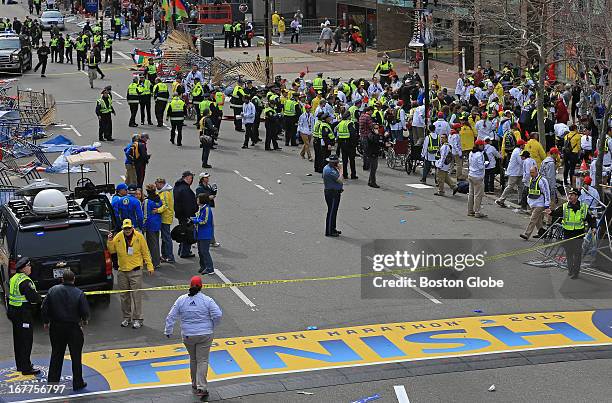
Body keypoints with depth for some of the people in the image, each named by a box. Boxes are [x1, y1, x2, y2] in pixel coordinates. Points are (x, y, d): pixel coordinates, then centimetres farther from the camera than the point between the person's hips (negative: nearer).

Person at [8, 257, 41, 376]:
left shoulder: (14, 278, 9)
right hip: (23, 314, -10)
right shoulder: (25, 281, -21)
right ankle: (26, 368, -2)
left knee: (18, 340, 17)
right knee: (26, 340, -4)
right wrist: (41, 299, -5)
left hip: (13, 311, 10)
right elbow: (33, 297, -26)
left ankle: (20, 365, 27)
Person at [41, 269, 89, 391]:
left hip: (56, 327, 3)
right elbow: (85, 312, -11)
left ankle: (52, 382, 18)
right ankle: (78, 383, 11)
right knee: (76, 357, 6)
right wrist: (84, 320, 12)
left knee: (56, 356, 14)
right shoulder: (79, 293, -13)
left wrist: (46, 322, 15)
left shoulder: (53, 290, -5)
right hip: (74, 328, -3)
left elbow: (44, 308, -1)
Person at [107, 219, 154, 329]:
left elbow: (145, 252, 2)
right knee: (124, 296, 11)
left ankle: (137, 319, 4)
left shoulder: (139, 237, -3)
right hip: (122, 271, 3)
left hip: (135, 271, -3)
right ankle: (126, 317, 24)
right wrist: (110, 241, -13)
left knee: (136, 295, -3)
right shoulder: (118, 237, 2)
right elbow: (112, 250, 5)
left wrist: (149, 266, 0)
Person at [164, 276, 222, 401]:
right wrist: (212, 327, 4)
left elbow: (171, 317, -2)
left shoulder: (181, 300, -3)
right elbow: (218, 314, -13)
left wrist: (168, 331, 10)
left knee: (193, 359, 20)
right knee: (202, 360, 1)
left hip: (188, 336, 2)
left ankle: (195, 385, 30)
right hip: (205, 335, -2)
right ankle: (202, 388, -8)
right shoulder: (207, 300, -9)